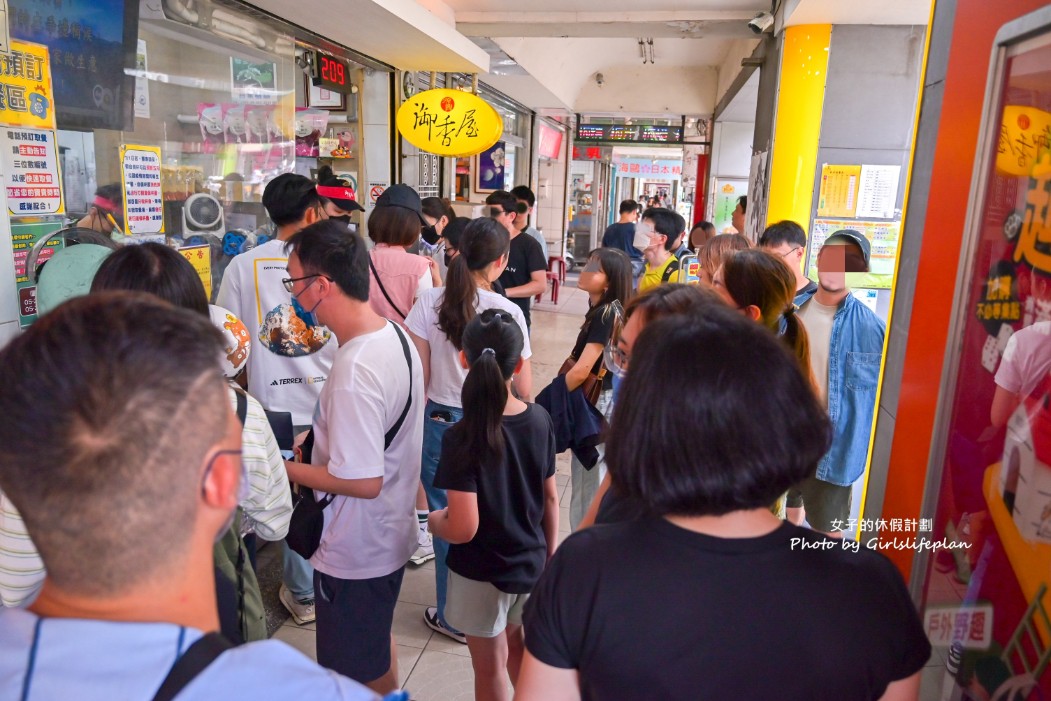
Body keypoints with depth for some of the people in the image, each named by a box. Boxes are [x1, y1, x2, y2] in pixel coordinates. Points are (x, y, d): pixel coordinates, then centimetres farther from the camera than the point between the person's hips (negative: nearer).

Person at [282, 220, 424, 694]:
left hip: (354, 556, -9)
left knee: (356, 678, 14)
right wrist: (323, 440, 7)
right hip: (390, 535, 9)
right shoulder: (395, 334, -2)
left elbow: (363, 481, -29)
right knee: (377, 645, 31)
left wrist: (283, 469, -17)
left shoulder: (353, 371, -32)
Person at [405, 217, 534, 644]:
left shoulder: (429, 303, -8)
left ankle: (454, 616, 31)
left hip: (440, 422, 1)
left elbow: (419, 377, -4)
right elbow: (524, 391, -9)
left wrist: (417, 425, 10)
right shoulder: (508, 312, -13)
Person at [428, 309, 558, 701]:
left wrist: (434, 521, -5)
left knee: (490, 668, 19)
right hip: (531, 562, 5)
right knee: (518, 645, 30)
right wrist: (551, 551, 14)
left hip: (483, 572, -4)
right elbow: (550, 498, -1)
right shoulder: (540, 420, -11)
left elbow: (463, 529, -26)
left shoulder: (462, 437, -26)